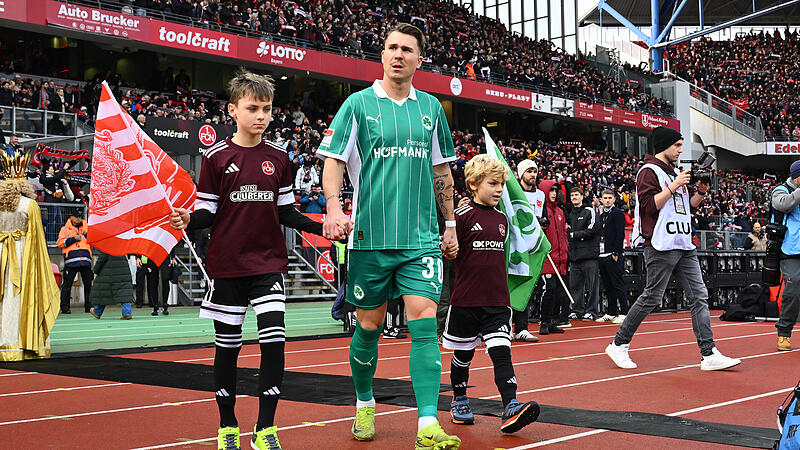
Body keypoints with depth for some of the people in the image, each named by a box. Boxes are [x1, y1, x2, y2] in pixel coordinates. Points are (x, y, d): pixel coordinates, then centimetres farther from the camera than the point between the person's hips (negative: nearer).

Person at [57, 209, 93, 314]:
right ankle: (64, 307, 0)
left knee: (88, 283, 4)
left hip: (85, 260, 3)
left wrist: (87, 234, 0)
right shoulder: (65, 229, 11)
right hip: (71, 260, -3)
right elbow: (60, 242, 0)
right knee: (67, 283, -5)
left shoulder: (86, 227, 20)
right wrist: (74, 239, -7)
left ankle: (88, 306, 12)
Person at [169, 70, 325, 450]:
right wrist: (188, 221, -21)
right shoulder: (216, 157, -2)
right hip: (228, 264, -1)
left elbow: (286, 212, 10)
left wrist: (324, 227, -2)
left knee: (274, 340, -9)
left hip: (269, 262, 2)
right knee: (227, 345, 7)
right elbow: (207, 212, 0)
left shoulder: (278, 157, 6)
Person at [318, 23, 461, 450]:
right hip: (371, 236, -1)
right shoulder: (359, 103, 2)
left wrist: (450, 225, 17)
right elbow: (334, 160, -3)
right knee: (369, 325, 8)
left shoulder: (431, 107, 12)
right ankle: (364, 406, 30)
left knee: (424, 322, -9)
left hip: (422, 237, 2)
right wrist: (334, 207, -20)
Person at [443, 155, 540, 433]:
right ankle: (459, 401, 31)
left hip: (498, 300, 4)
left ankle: (511, 408, -16)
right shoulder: (462, 217, -8)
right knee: (463, 353, 12)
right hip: (466, 300, -3)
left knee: (501, 351, -8)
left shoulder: (502, 219, 11)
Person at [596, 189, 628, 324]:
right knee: (608, 286, 10)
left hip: (613, 255, -8)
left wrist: (616, 253, -17)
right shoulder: (602, 215, 19)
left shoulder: (618, 213, -5)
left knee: (618, 285, -6)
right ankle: (611, 313, 16)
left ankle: (623, 313, -4)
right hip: (602, 255, 8)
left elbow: (620, 234, -12)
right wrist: (598, 252, 12)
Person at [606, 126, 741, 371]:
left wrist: (701, 192, 10)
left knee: (699, 296, 1)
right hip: (661, 246, -8)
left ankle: (709, 355, 0)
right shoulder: (649, 171, -5)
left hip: (684, 246, 9)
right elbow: (649, 205, -16)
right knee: (651, 298, -5)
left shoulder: (675, 172, 22)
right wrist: (674, 186, -16)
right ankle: (618, 345, 9)